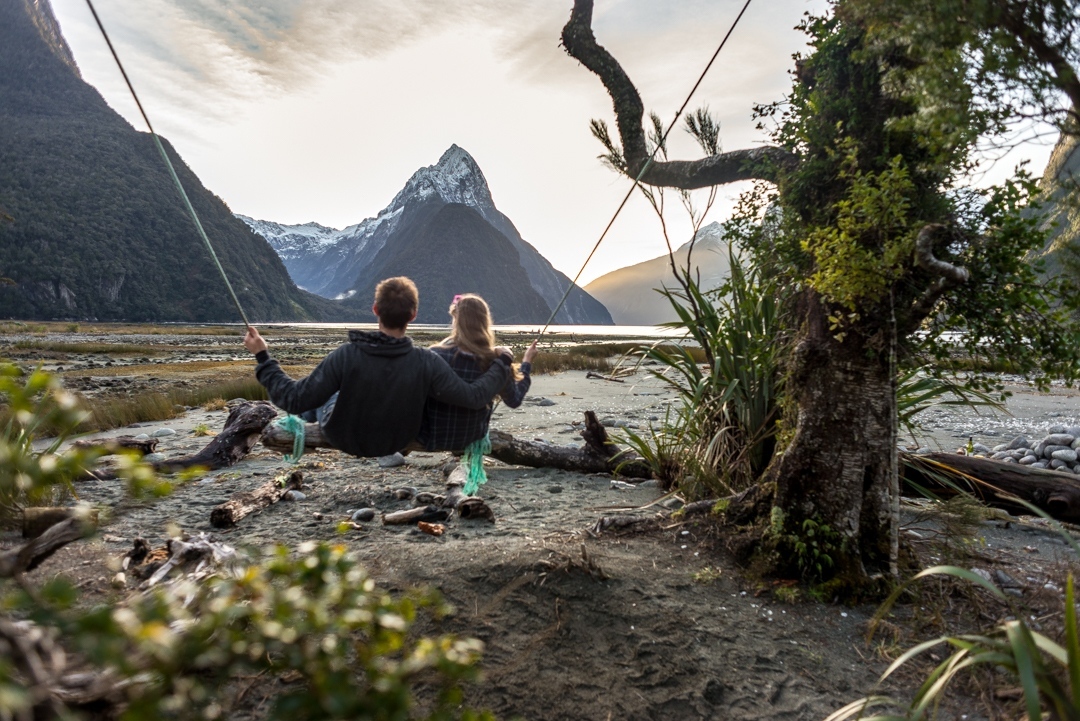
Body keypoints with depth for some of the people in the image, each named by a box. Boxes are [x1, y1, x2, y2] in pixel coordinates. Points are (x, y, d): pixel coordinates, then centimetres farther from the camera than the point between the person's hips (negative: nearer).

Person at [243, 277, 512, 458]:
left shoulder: (346, 356, -34)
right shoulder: (427, 363, -32)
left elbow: (295, 400, -28)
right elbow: (474, 397, -24)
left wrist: (263, 357, -17)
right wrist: (502, 364, -8)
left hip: (342, 439, -1)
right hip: (397, 442, 2)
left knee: (328, 392, 30)